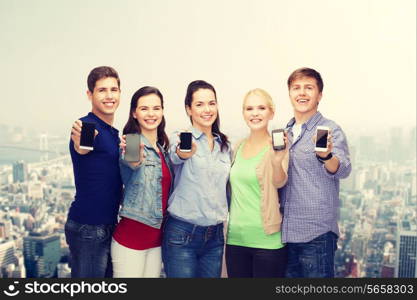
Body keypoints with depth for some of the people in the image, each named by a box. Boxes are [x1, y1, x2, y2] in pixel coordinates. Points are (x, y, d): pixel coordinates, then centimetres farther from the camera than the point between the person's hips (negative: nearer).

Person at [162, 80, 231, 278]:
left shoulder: (225, 145, 11)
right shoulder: (181, 139, -6)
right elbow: (174, 157, -30)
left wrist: (225, 216, 9)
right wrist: (183, 153, -51)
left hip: (215, 236, 5)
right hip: (182, 234, -5)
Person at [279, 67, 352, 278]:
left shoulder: (330, 130, -6)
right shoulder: (285, 132, 12)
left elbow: (343, 170, -22)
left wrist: (326, 156, -40)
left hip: (316, 234, -6)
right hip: (286, 231, 6)